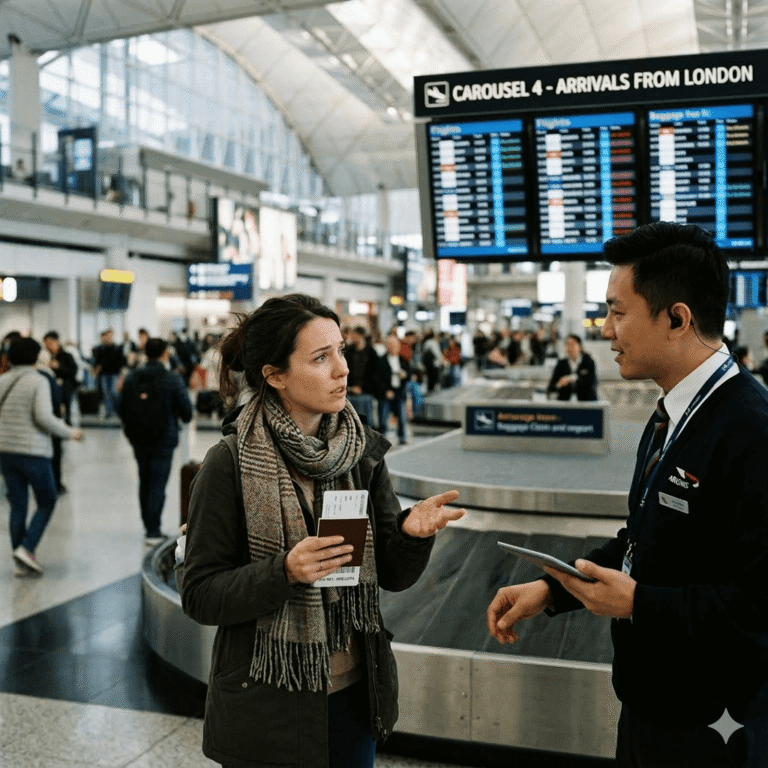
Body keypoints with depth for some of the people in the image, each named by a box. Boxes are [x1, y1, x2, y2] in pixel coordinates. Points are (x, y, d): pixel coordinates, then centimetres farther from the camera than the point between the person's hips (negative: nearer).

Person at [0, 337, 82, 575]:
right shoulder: (38, 381, -9)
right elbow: (44, 417, -19)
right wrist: (69, 432, -7)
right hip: (33, 451, -5)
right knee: (46, 502, 9)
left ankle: (21, 563, 14)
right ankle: (26, 548, -5)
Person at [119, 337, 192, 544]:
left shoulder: (132, 377, 2)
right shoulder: (172, 379, -11)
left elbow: (121, 407, 5)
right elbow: (186, 410, -9)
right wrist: (185, 418, 14)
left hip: (137, 439, 5)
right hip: (163, 440, -4)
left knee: (144, 482, 18)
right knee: (158, 484, 0)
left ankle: (149, 526, 26)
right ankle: (153, 532, 0)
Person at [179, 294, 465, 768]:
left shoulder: (363, 451, -3)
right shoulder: (231, 465, -15)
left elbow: (392, 575, 0)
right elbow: (199, 595, -13)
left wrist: (412, 533, -20)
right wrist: (285, 572, -27)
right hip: (268, 706, -4)